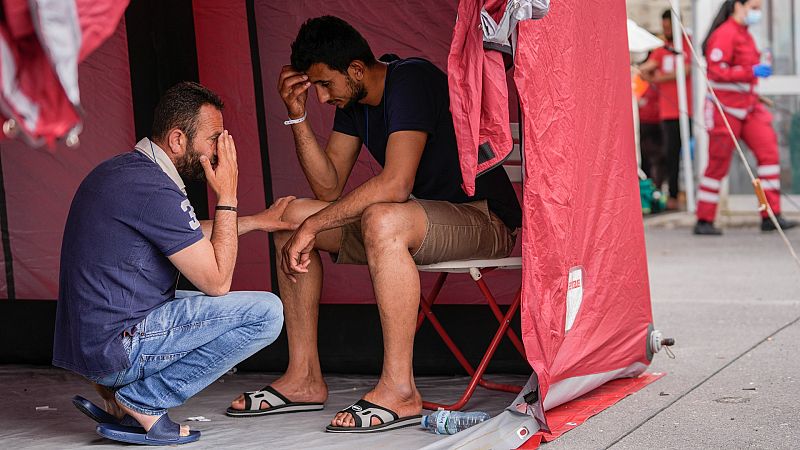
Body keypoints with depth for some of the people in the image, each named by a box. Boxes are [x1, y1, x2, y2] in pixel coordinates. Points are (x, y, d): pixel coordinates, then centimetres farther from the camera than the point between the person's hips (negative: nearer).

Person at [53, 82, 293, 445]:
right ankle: (141, 402, -6)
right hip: (116, 345, -10)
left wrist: (256, 221, 27)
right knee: (266, 313, -12)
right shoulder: (154, 190, -19)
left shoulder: (125, 170, 13)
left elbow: (188, 236, 30)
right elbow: (216, 282, -14)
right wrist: (227, 198, -6)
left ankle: (117, 393, 13)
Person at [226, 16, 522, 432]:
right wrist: (297, 115, -5)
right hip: (421, 216, 9)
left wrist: (312, 225, -26)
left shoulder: (411, 79, -20)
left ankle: (399, 390, -33)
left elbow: (396, 184, -30)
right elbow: (329, 187, 5)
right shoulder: (352, 101, 8)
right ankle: (304, 378, 2)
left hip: (483, 217, -9)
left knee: (382, 220, -40)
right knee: (290, 217, 3)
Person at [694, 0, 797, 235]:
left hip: (748, 107, 8)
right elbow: (716, 72, -22)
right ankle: (704, 222, 11)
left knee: (768, 149, -6)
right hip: (725, 109, -8)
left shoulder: (745, 35, 15)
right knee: (718, 165, -1)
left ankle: (771, 215, -5)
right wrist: (751, 72, -26)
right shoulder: (724, 35, -14)